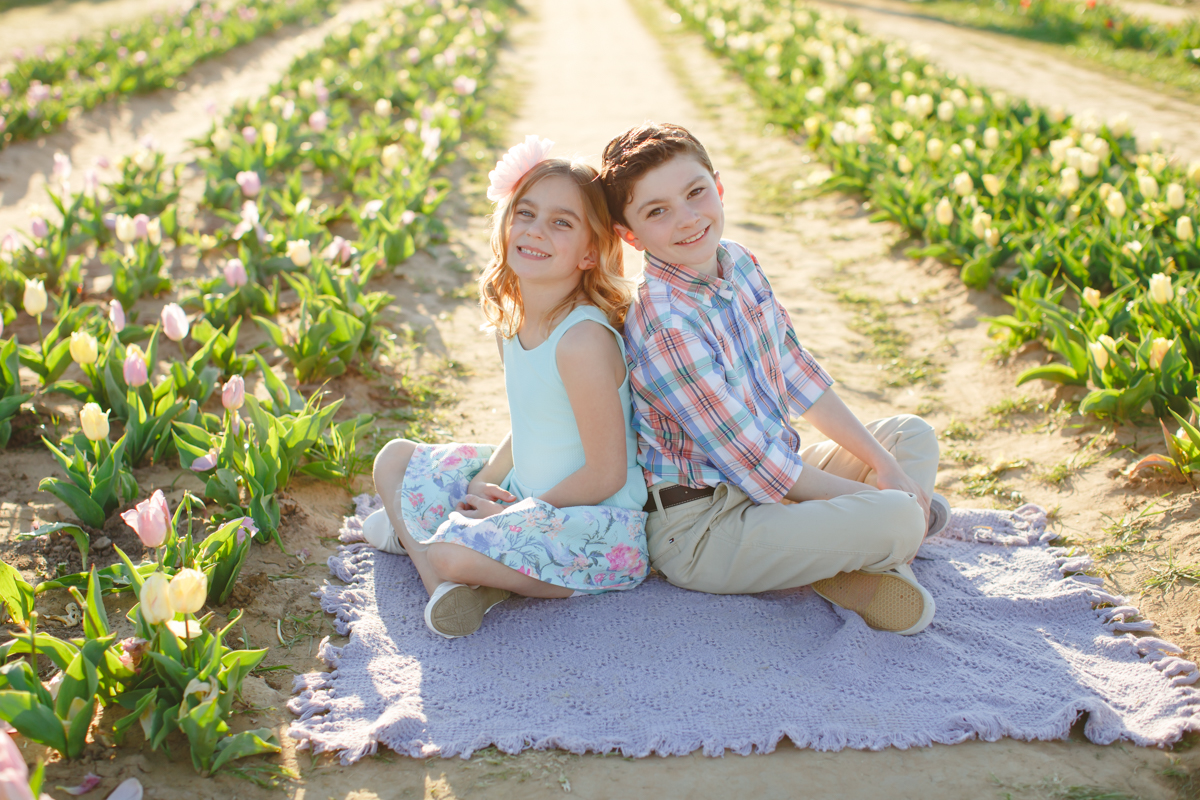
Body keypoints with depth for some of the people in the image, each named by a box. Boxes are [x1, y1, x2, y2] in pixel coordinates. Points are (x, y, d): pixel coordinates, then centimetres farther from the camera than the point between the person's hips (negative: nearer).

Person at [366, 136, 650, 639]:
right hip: (528, 494, 10)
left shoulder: (584, 339, -25)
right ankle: (445, 583, -7)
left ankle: (412, 534, 0)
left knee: (454, 553, -34)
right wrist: (484, 484, -3)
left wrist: (513, 512, -12)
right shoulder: (511, 323, 2)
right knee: (395, 458, 13)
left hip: (599, 523, -9)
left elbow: (606, 475, -22)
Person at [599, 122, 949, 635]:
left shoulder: (738, 261, 0)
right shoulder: (666, 330, -27)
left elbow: (798, 377, 9)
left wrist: (885, 465, 4)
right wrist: (875, 497, -13)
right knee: (896, 520, -27)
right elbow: (760, 464, -22)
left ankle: (880, 564, -2)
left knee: (913, 434, 15)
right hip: (701, 528, -9)